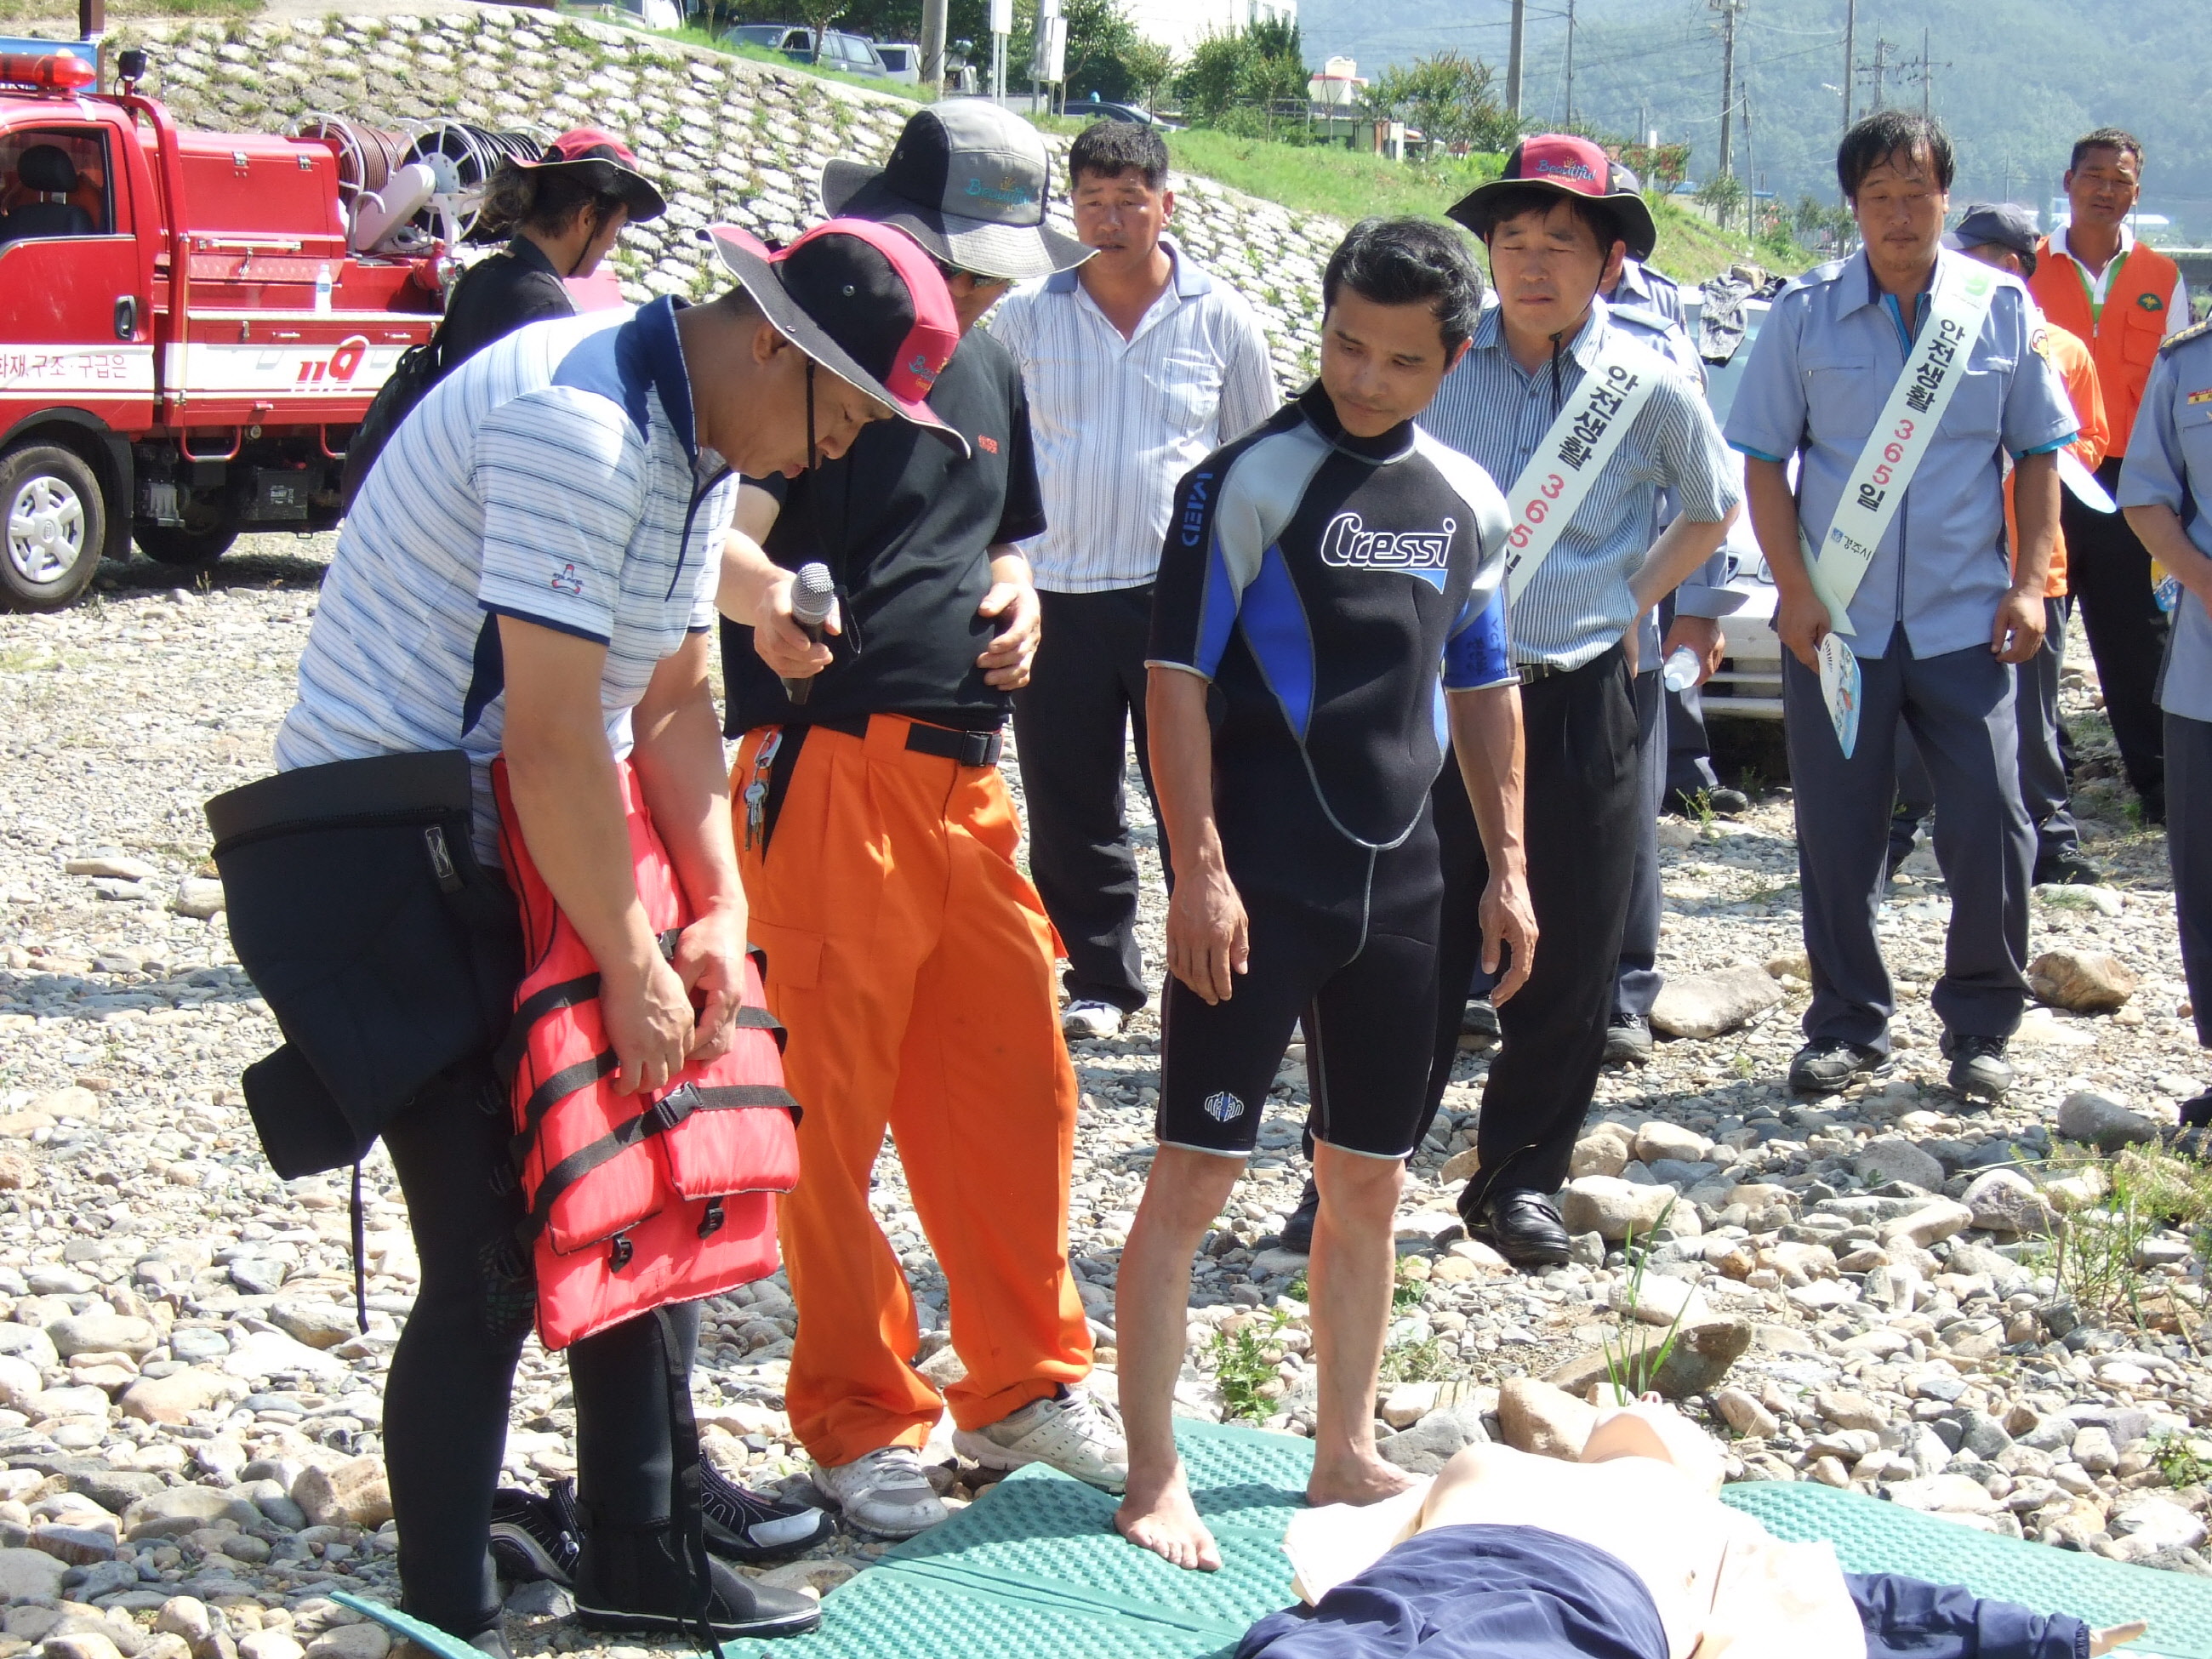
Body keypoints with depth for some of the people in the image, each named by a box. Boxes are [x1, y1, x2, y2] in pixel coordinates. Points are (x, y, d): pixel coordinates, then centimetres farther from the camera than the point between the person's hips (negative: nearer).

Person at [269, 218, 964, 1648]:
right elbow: (552, 740, -25)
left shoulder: (704, 448, 8)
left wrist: (720, 914, -2)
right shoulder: (579, 428, -24)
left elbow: (677, 702, 10)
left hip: (532, 853, 10)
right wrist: (631, 967, -17)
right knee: (490, 1260, -7)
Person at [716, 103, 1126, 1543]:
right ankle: (860, 1423, 10)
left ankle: (1023, 1383, 27)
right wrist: (763, 589, -40)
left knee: (1017, 1086, 12)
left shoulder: (989, 373, 16)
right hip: (831, 771, -7)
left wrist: (1014, 595, 6)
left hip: (967, 774, 8)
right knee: (831, 1106, -2)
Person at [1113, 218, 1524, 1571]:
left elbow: (1485, 688, 19)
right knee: (1198, 1171, -5)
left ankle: (1346, 1453, 25)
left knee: (1370, 1180, 12)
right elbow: (1179, 678, -10)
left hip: (1398, 876, 6)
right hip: (1259, 884, -6)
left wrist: (1508, 864, 14)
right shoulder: (1249, 481, -7)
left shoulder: (1468, 501, 11)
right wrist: (1199, 868, -16)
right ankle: (1154, 1472, 3)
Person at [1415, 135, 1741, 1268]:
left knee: (1567, 963, 6)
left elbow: (1713, 509, 18)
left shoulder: (1650, 390, -1)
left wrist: (1636, 598, 9)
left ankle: (1519, 1182, 22)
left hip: (1580, 704, 1)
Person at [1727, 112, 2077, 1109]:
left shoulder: (2002, 307, 3)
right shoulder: (1806, 313, 1)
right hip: (1835, 620, 0)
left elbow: (2039, 453, 8)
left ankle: (1979, 1029, 15)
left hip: (1966, 619, 0)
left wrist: (2029, 582, -2)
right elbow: (1765, 457, 2)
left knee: (1990, 829, -2)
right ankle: (1847, 1027, 20)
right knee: (1836, 835, 6)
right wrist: (1794, 589, -7)